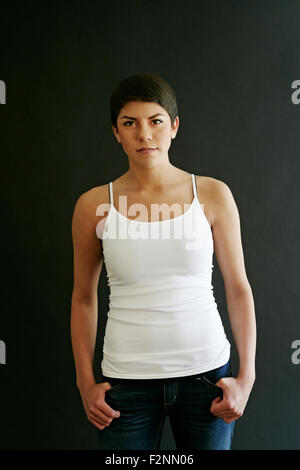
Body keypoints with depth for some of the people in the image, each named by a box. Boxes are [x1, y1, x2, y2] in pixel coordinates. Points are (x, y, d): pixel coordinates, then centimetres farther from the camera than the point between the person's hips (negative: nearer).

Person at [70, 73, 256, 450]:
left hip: (206, 372, 1)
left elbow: (238, 288, 2)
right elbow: (83, 297, 6)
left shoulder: (213, 195, -2)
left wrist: (246, 376, -3)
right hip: (127, 378, 0)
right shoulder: (95, 204, -2)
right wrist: (86, 382, 2)